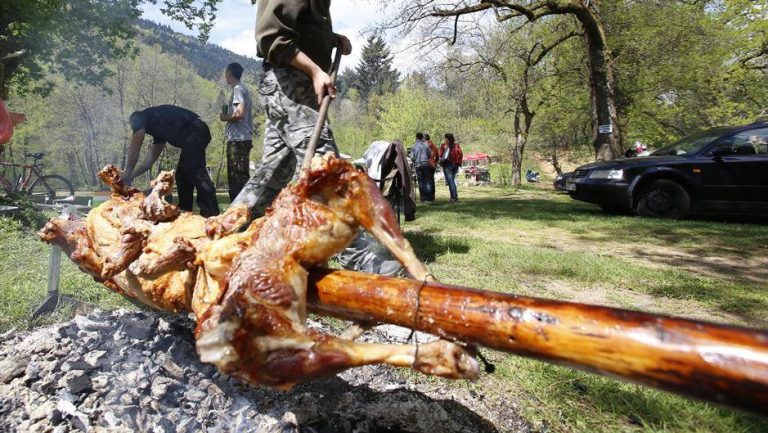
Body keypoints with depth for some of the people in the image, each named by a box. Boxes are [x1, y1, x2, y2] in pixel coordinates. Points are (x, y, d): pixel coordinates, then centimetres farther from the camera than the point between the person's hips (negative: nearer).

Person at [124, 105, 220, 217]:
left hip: (194, 132, -10)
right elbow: (150, 160, 36)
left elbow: (133, 152, 10)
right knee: (181, 174, 12)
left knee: (196, 173, -17)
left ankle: (212, 215, -25)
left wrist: (127, 176, 21)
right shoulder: (158, 129, 35)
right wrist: (130, 176, 40)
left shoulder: (140, 118, 13)